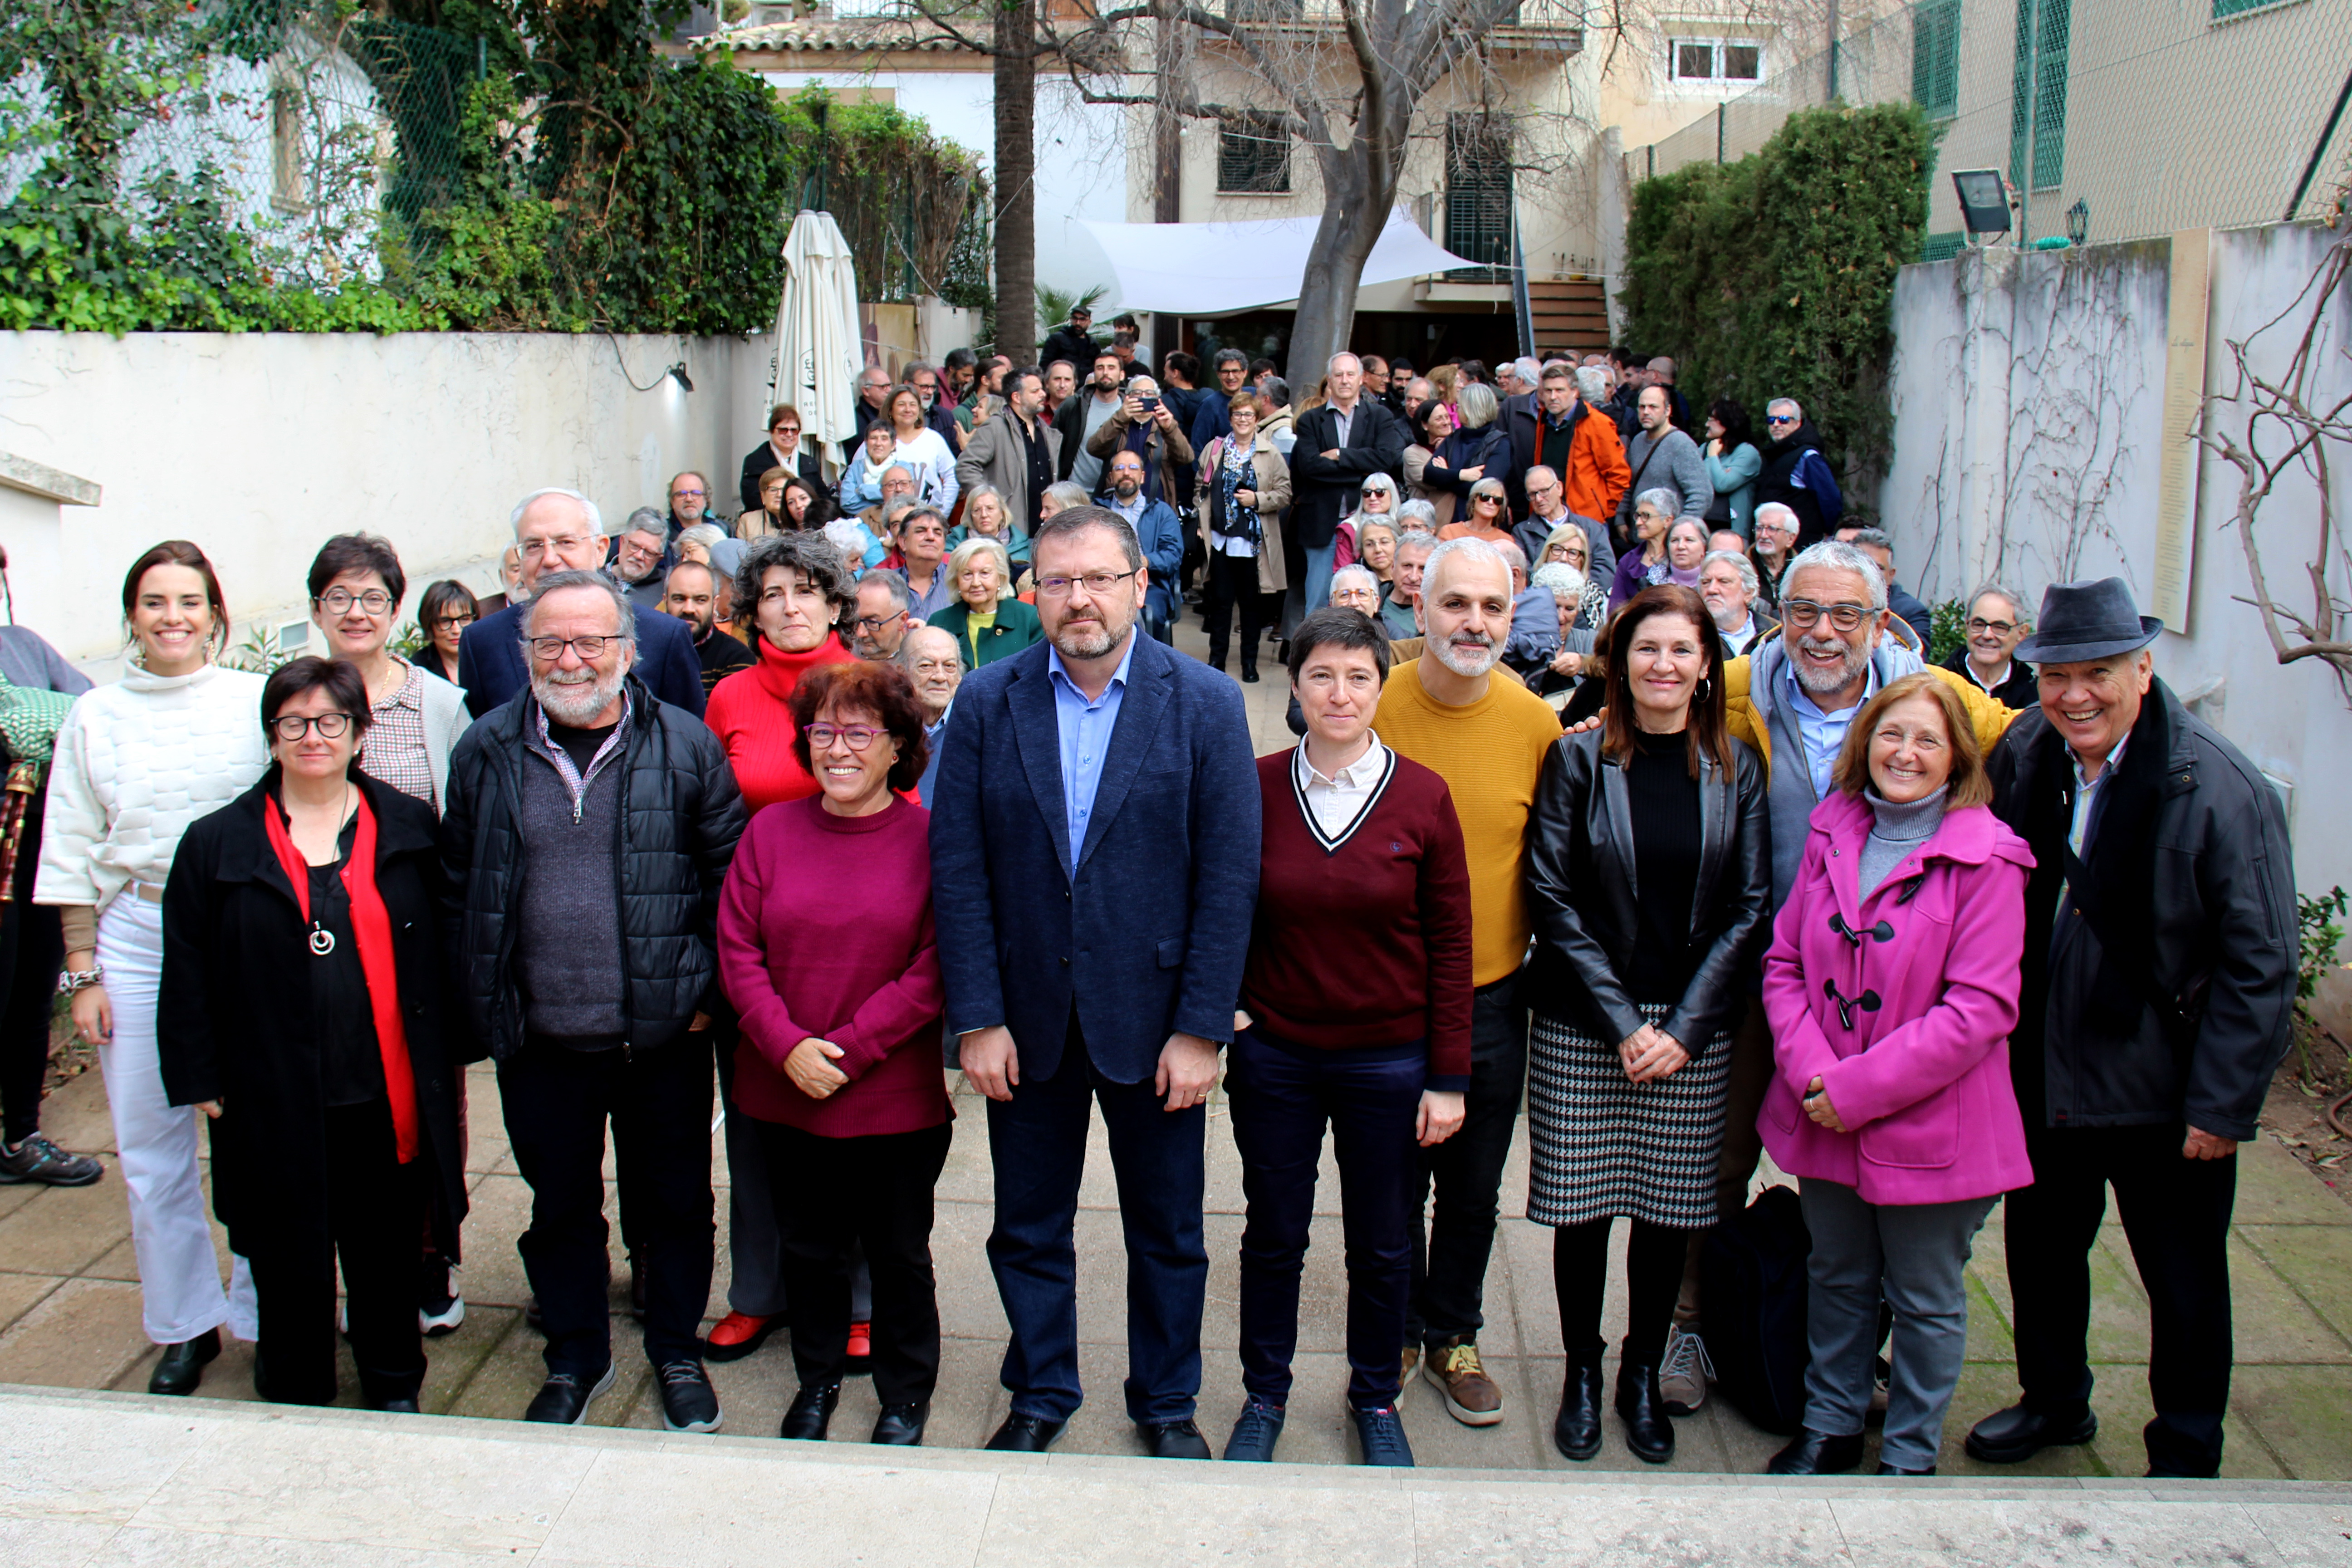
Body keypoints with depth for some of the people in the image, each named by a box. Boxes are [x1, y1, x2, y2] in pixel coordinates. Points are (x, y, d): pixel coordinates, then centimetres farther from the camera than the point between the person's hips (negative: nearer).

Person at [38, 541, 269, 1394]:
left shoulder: (256, 703, 0)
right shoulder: (95, 717, 7)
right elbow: (72, 855, 10)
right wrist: (81, 972, 4)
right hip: (136, 935, 3)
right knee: (149, 1146, 8)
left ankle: (263, 1312, 18)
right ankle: (184, 1324, 23)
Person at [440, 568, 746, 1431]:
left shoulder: (685, 745, -4)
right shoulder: (486, 753, 1)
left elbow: (731, 868, 0)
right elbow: (459, 884, 7)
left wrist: (709, 988, -3)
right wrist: (484, 1003, 3)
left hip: (663, 1035, -1)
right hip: (539, 1040, 2)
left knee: (674, 1201, 12)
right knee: (560, 1205, 15)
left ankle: (677, 1352, 33)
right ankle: (575, 1359, 34)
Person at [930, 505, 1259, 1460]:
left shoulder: (1205, 704, -7)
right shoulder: (987, 702, -2)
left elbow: (1229, 874, -8)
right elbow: (958, 869, -3)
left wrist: (1201, 1028, -12)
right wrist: (977, 1018, -8)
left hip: (1152, 1017, -1)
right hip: (1028, 1019, 2)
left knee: (1168, 1231, 13)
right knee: (1028, 1228, 15)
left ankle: (1167, 1405, 33)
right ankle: (1040, 1396, 36)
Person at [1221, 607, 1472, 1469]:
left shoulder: (1423, 797, -7)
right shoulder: (1253, 787, -5)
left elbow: (1451, 945, -3)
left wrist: (1448, 1077, -4)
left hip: (1388, 1061, 0)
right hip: (1274, 1056, 1)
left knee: (1381, 1245, 13)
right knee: (1273, 1237, 13)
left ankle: (1376, 1398, 35)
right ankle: (1264, 1395, 33)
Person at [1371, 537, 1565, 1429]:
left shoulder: (1535, 724, -5)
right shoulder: (1374, 703, -10)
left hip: (1492, 997, 2)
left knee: (1473, 1189, 16)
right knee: (1394, 1187, 14)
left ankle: (1452, 1336, 36)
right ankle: (1395, 1338, 34)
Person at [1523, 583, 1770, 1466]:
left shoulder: (1735, 771, 4)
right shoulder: (1579, 759, -2)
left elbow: (1749, 909, 1)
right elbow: (1552, 897, -6)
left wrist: (1686, 1027, -9)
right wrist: (1622, 1021, -12)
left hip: (1692, 1029, 2)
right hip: (1582, 1026, -1)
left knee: (1671, 1209, 8)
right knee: (1582, 1207, 3)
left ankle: (1643, 1376, 26)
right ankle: (1581, 1375, 23)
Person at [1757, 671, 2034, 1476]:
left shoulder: (1984, 858, -14)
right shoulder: (1832, 834, 2)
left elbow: (1981, 1008, -19)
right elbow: (1783, 963, 4)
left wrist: (1860, 1087, -19)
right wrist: (1811, 1070, -12)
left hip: (1929, 1124, -4)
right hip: (1824, 1118, 5)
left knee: (1925, 1301, 13)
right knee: (1837, 1279, 21)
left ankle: (1910, 1454, 31)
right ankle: (1831, 1425, 40)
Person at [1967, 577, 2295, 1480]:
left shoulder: (2221, 790, -18)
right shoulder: (2022, 758, -2)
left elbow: (2260, 966, -16)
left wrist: (2220, 1105, -17)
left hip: (2162, 1091, -5)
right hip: (2043, 1073, 5)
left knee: (2183, 1280, 11)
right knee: (2041, 1246, 20)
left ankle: (2185, 1458, 31)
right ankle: (2053, 1402, 44)